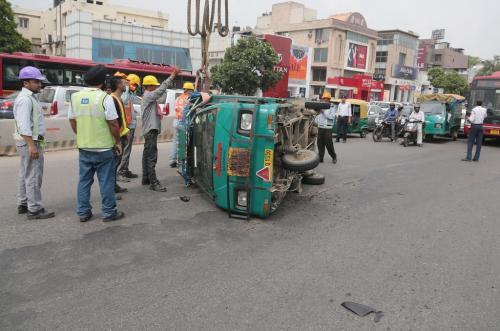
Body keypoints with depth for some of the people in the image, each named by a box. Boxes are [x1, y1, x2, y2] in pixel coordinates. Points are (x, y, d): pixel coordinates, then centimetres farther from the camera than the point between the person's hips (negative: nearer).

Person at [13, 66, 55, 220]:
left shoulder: (30, 97, 16)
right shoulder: (25, 99, -16)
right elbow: (23, 125, -24)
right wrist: (32, 145, -28)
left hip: (29, 141, 11)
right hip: (29, 142, -11)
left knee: (25, 174, 16)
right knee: (33, 176, -8)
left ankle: (23, 204, 26)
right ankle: (35, 209, -3)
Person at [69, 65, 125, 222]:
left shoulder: (76, 97, 4)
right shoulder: (105, 97, -13)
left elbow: (72, 121, 11)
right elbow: (113, 123, -14)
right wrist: (118, 142, -3)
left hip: (83, 147, 5)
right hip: (103, 147, -5)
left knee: (84, 180, 13)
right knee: (106, 181, 4)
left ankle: (83, 212, 20)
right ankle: (109, 212, 12)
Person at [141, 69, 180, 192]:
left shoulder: (150, 96, 18)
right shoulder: (148, 96, -15)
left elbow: (161, 89, 14)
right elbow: (162, 89, -23)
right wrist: (172, 75, -24)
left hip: (151, 129, 11)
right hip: (151, 130, -11)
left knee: (147, 155, 15)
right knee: (152, 157, -11)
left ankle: (146, 178, 24)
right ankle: (153, 183, -11)